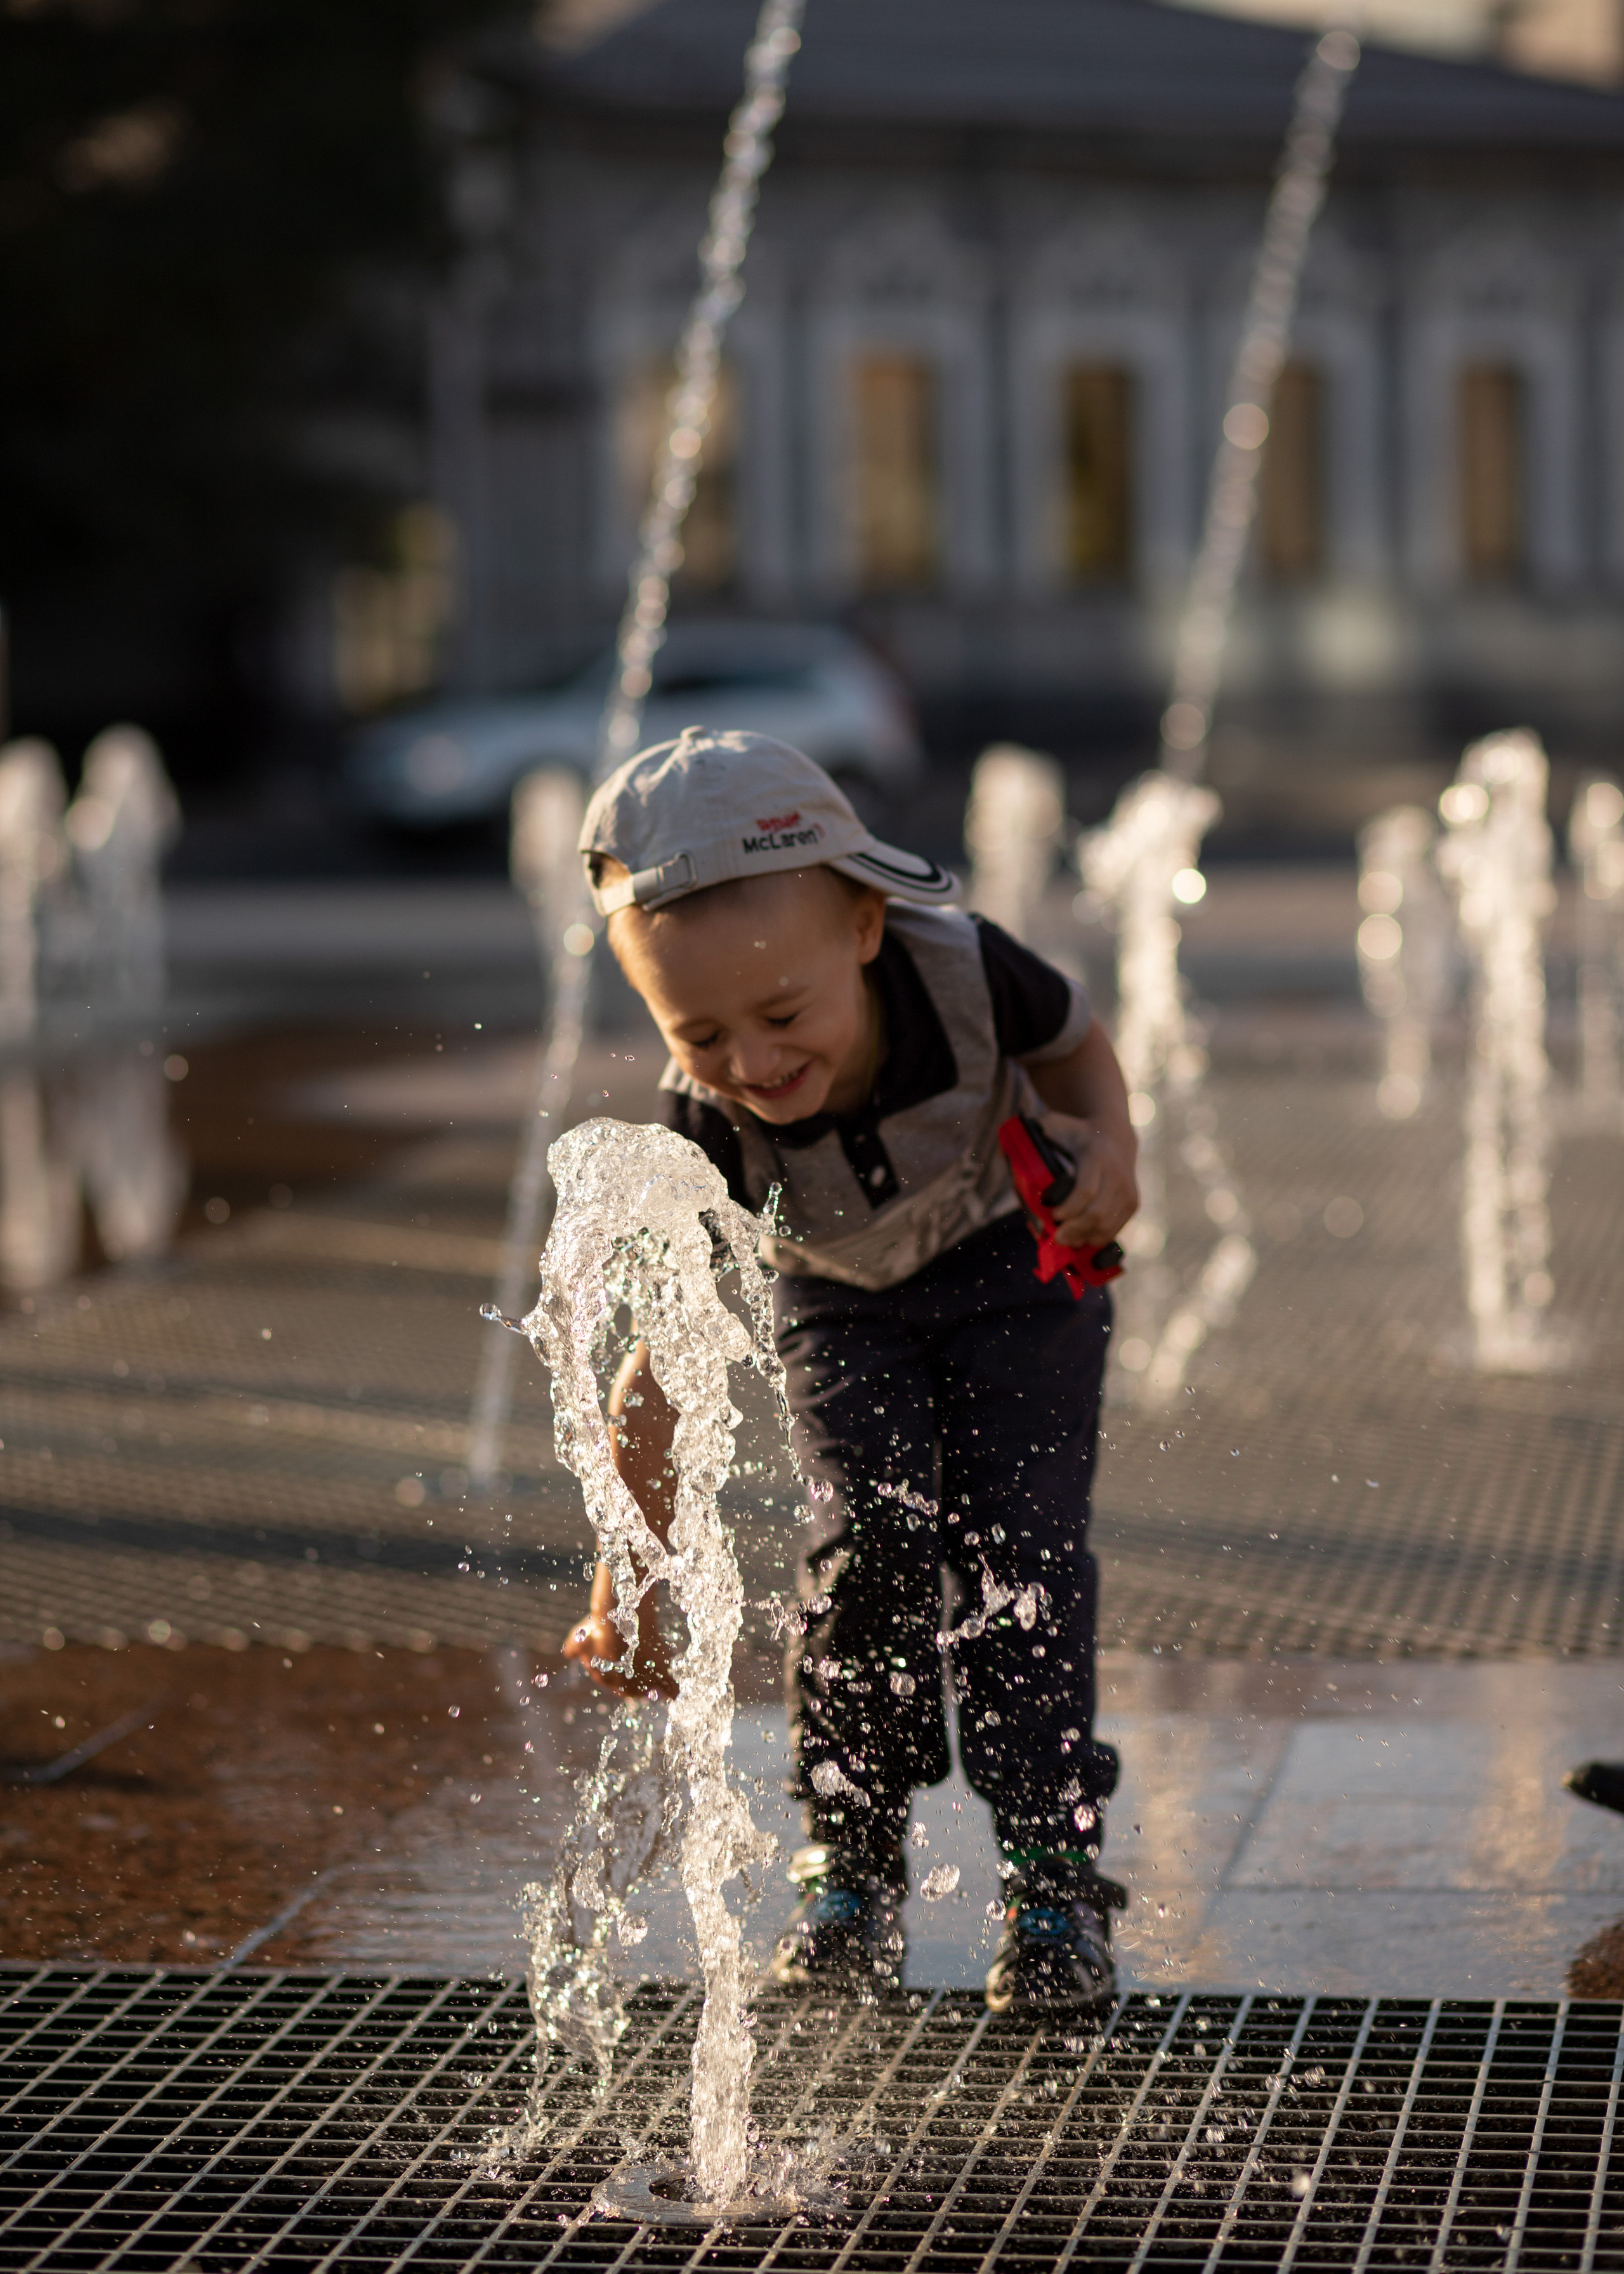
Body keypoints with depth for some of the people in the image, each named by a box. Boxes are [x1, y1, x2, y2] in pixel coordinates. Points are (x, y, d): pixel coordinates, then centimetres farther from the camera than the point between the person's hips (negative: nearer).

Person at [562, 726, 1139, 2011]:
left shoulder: (965, 974, -34)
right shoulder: (712, 1133, -33)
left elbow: (1076, 1045, -9)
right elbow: (658, 1368, -29)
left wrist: (1110, 1149, -28)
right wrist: (630, 1588, -29)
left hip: (1015, 1270, 0)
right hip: (844, 1303, 0)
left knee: (1019, 1546, -12)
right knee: (868, 1540, -16)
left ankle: (1057, 1883, -3)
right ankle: (854, 1872, 2)